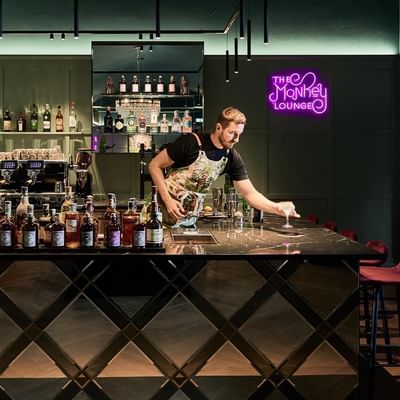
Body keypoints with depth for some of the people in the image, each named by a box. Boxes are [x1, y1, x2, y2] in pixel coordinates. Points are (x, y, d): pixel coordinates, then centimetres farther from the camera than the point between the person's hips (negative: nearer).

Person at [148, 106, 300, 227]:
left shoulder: (232, 158, -5)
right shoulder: (191, 143, -19)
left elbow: (250, 194, -2)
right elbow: (154, 165, -13)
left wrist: (278, 208, -17)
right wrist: (168, 200, -21)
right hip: (163, 213, -4)